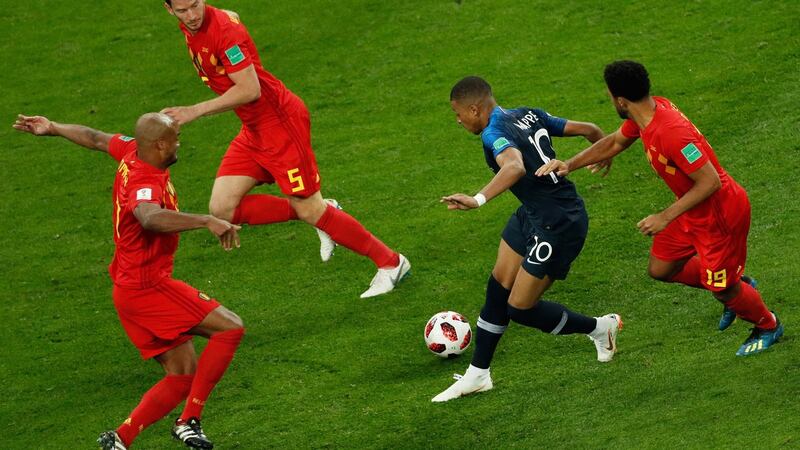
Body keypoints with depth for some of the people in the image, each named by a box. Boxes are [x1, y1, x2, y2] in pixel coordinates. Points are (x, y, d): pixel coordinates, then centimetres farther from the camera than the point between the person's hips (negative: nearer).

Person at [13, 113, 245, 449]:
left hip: (131, 288, 10)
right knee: (230, 328, -14)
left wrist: (52, 129, 38)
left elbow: (95, 138, 23)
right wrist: (208, 221, -57)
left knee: (183, 375, 10)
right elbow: (151, 218, -50)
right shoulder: (146, 185, -26)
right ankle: (189, 421, -14)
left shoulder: (132, 151, 3)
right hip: (149, 287, -10)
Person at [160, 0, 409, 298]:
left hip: (280, 125, -9)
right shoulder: (190, 28, 3)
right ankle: (321, 215, 10)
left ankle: (391, 263, 10)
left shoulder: (224, 29, -23)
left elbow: (249, 90, -28)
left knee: (310, 210, -5)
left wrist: (196, 111, -28)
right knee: (222, 209, -3)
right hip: (253, 131, 9)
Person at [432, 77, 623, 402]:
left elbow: (516, 167, -44)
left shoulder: (494, 134, -21)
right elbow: (588, 130, 12)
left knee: (520, 309, 1)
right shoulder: (528, 115, 5)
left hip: (559, 226, -10)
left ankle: (599, 328, 22)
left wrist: (478, 200, -55)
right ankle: (477, 375, 20)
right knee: (499, 288, 11)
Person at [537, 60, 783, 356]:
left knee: (722, 289, 8)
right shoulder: (650, 109, -7)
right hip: (693, 209, 9)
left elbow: (710, 182, -34)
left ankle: (768, 326, 38)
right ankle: (737, 288, 35)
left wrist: (665, 218, -30)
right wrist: (569, 165, 1)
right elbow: (614, 143, 12)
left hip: (720, 213, -9)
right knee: (660, 269, 15)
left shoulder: (671, 133, -36)